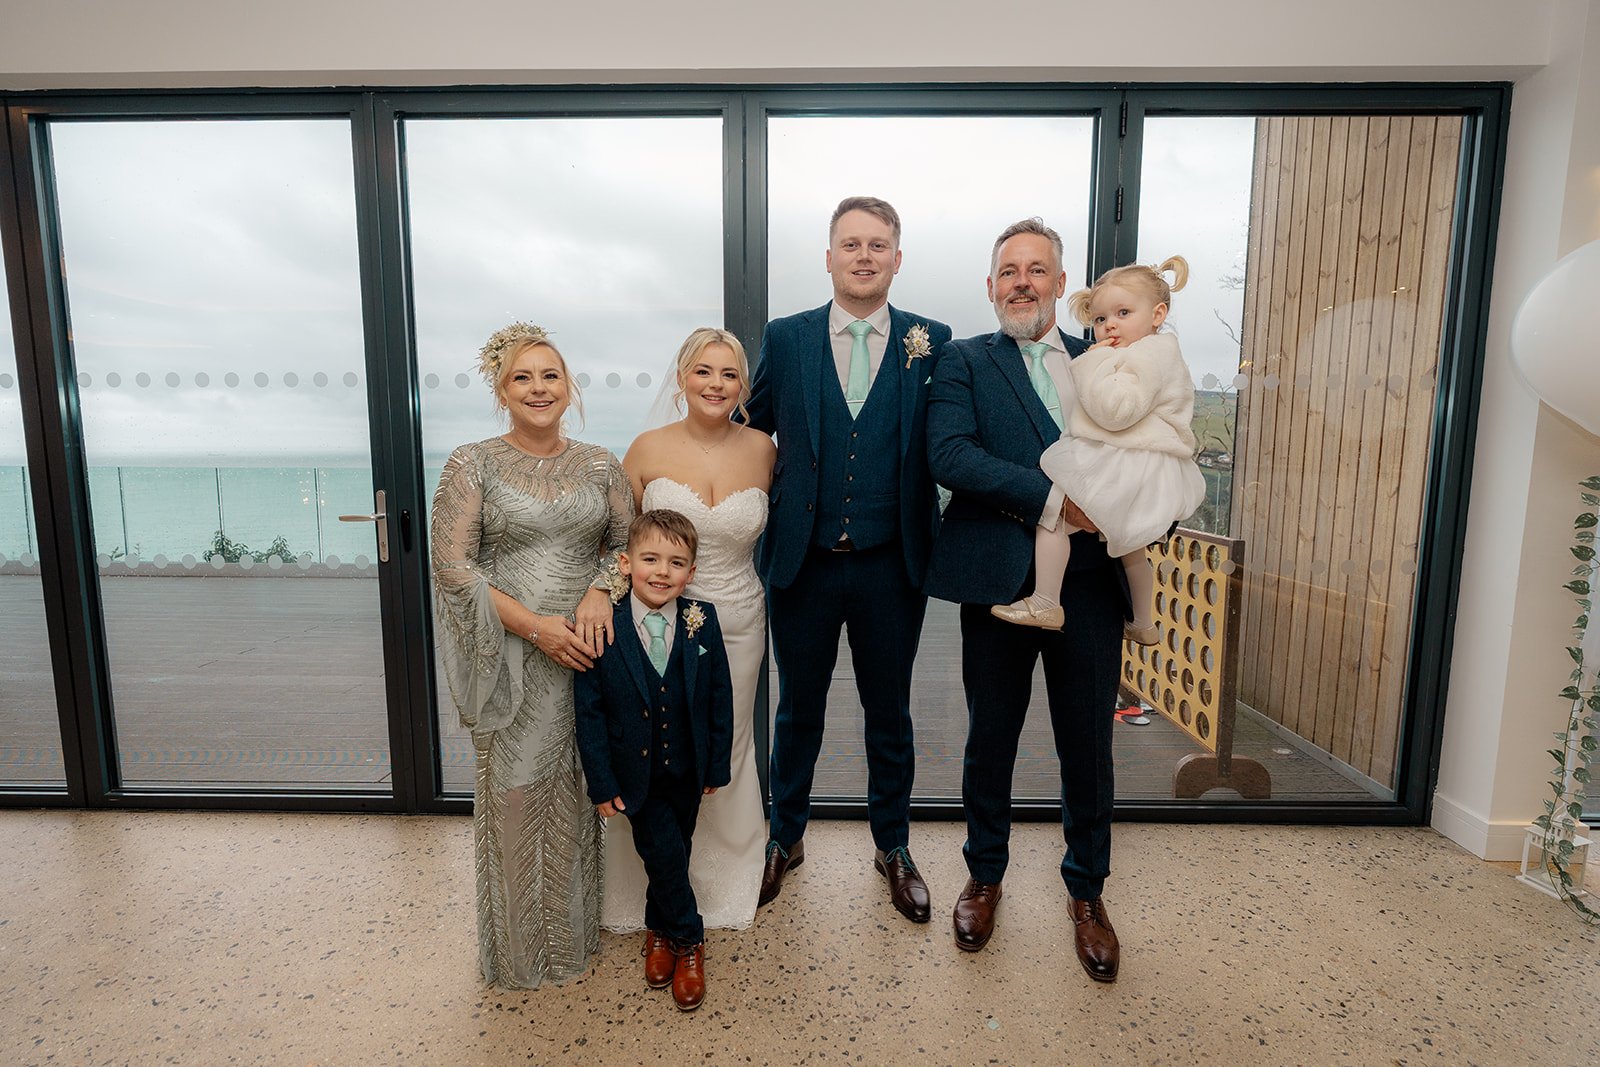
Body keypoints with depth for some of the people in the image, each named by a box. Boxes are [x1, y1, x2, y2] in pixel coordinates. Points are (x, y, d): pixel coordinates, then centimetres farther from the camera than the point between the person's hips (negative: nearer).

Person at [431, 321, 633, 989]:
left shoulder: (599, 465, 6)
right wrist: (534, 625, -16)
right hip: (511, 657, -2)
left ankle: (574, 928, 35)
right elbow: (453, 564, -8)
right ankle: (519, 943, 33)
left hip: (586, 651, 2)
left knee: (580, 791, 11)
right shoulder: (472, 465, -3)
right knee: (514, 792, 9)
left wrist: (602, 590, -13)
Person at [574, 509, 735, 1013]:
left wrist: (717, 765, -1)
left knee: (672, 856, 18)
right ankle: (689, 941, 26)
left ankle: (659, 930, 45)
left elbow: (720, 697, -4)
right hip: (637, 774, -2)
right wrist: (602, 782, -9)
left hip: (687, 771, 2)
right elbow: (589, 712, -10)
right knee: (665, 855, -2)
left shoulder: (702, 621, -12)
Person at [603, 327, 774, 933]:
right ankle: (651, 889, 34)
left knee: (727, 751, 16)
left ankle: (723, 883, 40)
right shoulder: (649, 448, -6)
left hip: (737, 622, 1)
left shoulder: (762, 450, -3)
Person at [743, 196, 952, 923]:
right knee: (798, 709, 17)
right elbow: (749, 430, 8)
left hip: (891, 568, 0)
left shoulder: (932, 342, 0)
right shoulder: (785, 338, 1)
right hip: (803, 563, 1)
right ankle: (786, 838, 41)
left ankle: (893, 847, 39)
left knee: (889, 714, 16)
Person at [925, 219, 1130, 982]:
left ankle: (1086, 891, 37)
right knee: (990, 740, 13)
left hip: (1090, 582, 3)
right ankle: (984, 875, 37)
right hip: (1001, 580, -2)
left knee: (1088, 746, 12)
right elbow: (949, 454, -14)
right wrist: (1052, 501, -19)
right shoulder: (964, 362, 3)